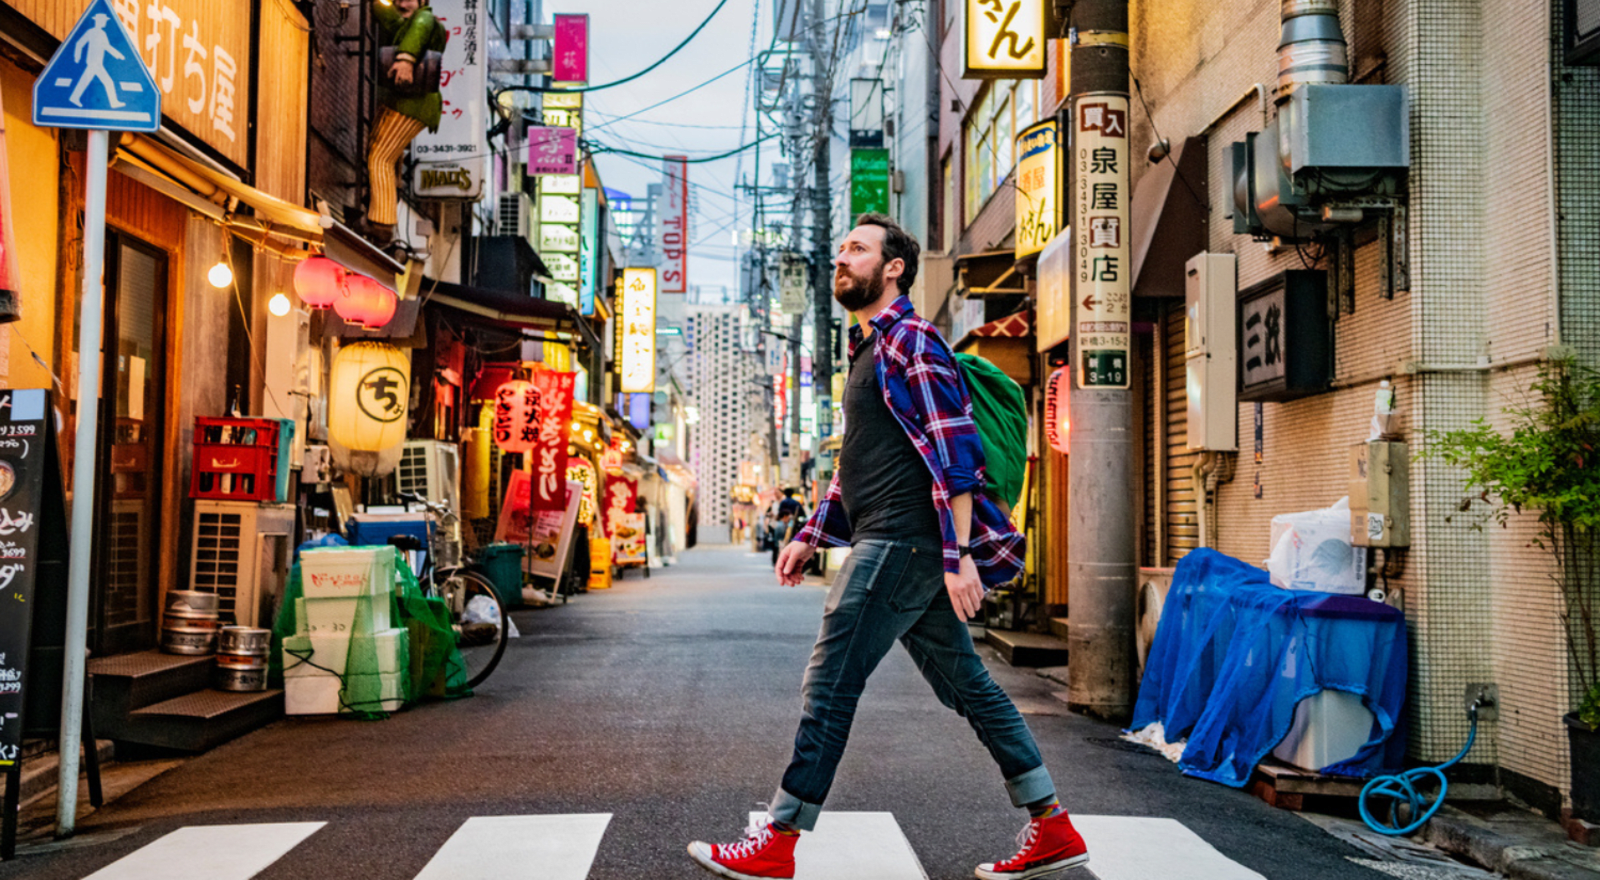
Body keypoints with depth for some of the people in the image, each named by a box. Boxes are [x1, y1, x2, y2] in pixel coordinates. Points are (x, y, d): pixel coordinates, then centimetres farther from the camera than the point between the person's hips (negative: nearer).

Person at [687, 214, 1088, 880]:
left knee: (829, 684, -8)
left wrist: (959, 553, -23)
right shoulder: (868, 350, 24)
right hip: (888, 544, 10)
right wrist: (811, 536, 22)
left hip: (902, 543, -10)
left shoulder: (909, 340, -7)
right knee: (966, 684, 10)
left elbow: (954, 450, -16)